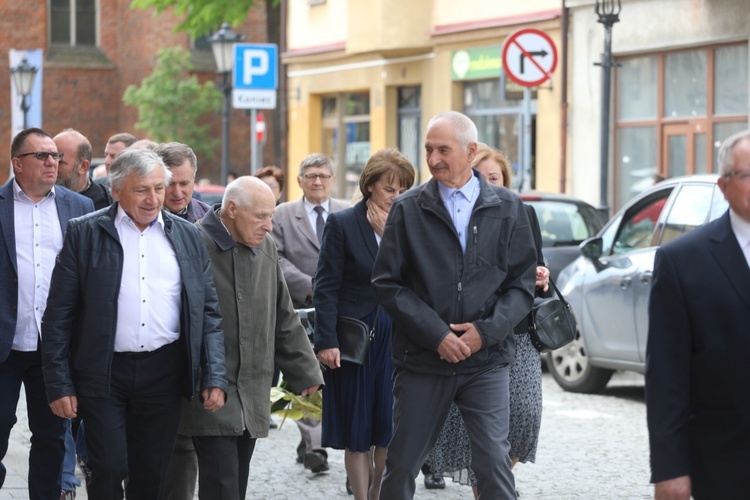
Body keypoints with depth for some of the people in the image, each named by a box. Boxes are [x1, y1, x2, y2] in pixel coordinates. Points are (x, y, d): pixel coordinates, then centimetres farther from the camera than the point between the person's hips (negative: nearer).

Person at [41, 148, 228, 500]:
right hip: (103, 374, -2)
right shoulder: (84, 233, 0)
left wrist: (215, 377, 0)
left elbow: (209, 313, 10)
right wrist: (59, 385, -6)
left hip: (164, 375, 3)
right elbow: (58, 316, -1)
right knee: (108, 470, -7)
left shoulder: (188, 237, 9)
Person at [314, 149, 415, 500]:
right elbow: (326, 287, -6)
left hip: (396, 338, 3)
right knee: (357, 431, 3)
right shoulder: (342, 224, -2)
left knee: (390, 430, 3)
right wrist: (327, 341, -12)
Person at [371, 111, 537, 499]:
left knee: (495, 466, -6)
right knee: (401, 467, 6)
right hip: (422, 361, 0)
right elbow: (388, 284, -1)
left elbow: (521, 283, 5)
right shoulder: (408, 210, 2)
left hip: (486, 360, 0)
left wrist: (487, 330, -10)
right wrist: (435, 334, -11)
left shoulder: (507, 209, 5)